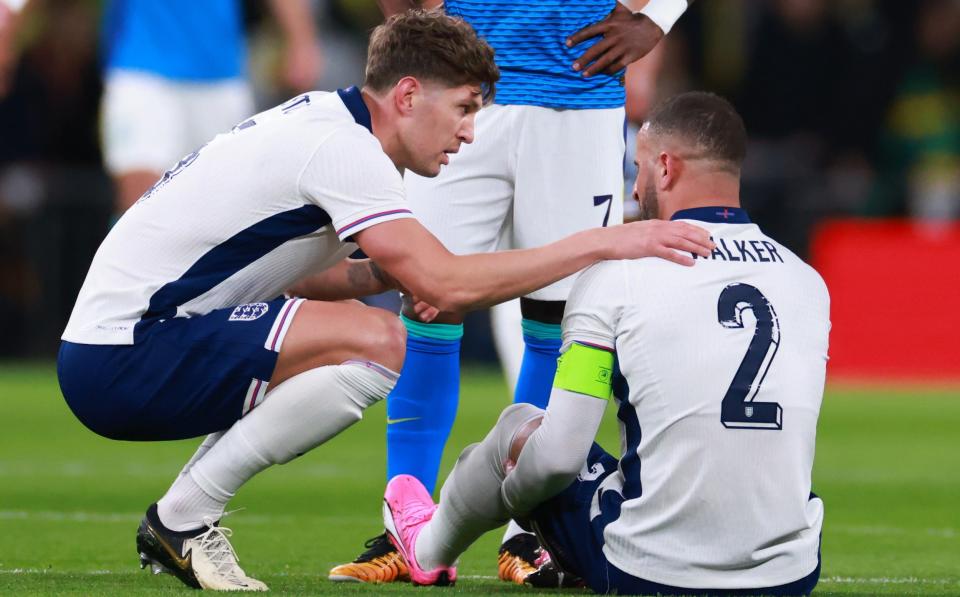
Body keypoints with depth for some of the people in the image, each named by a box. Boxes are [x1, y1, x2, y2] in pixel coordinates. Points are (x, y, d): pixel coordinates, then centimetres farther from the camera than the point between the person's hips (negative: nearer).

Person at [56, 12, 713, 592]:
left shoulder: (323, 123, 13)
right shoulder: (340, 147, -16)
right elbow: (446, 286, -24)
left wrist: (383, 274, 4)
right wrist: (602, 243, -19)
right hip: (121, 358, -10)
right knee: (377, 343, -22)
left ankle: (176, 526, 17)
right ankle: (184, 518, -12)